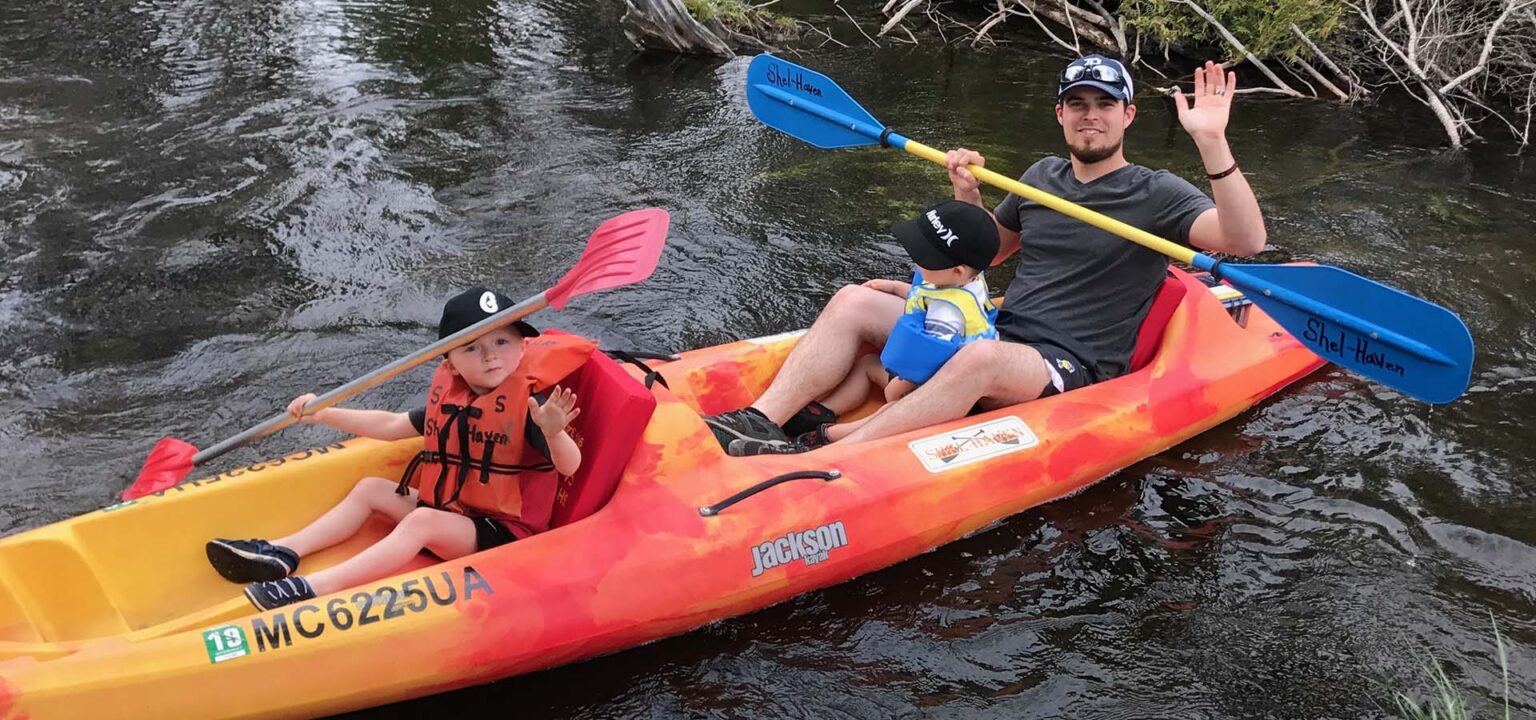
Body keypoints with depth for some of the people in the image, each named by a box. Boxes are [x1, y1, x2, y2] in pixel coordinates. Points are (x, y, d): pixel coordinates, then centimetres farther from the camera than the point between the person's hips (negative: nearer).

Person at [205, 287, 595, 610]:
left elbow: (570, 467, -27)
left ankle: (314, 588, -37)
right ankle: (283, 552, -2)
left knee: (420, 521, -30)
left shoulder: (528, 405, -18)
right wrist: (324, 414, 10)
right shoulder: (449, 400, 3)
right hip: (447, 509, 8)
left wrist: (553, 433, -48)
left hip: (499, 533, -8)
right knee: (370, 488, 10)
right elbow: (391, 426, 14)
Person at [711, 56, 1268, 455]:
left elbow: (1246, 240, -18)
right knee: (853, 301, -7)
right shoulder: (1042, 176, 15)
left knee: (982, 358, -41)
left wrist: (1211, 142, -29)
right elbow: (987, 254, 25)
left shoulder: (1157, 194, -2)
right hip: (998, 333, 7)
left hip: (1074, 371, -7)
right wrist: (967, 198, 4)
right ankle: (761, 422, -25)